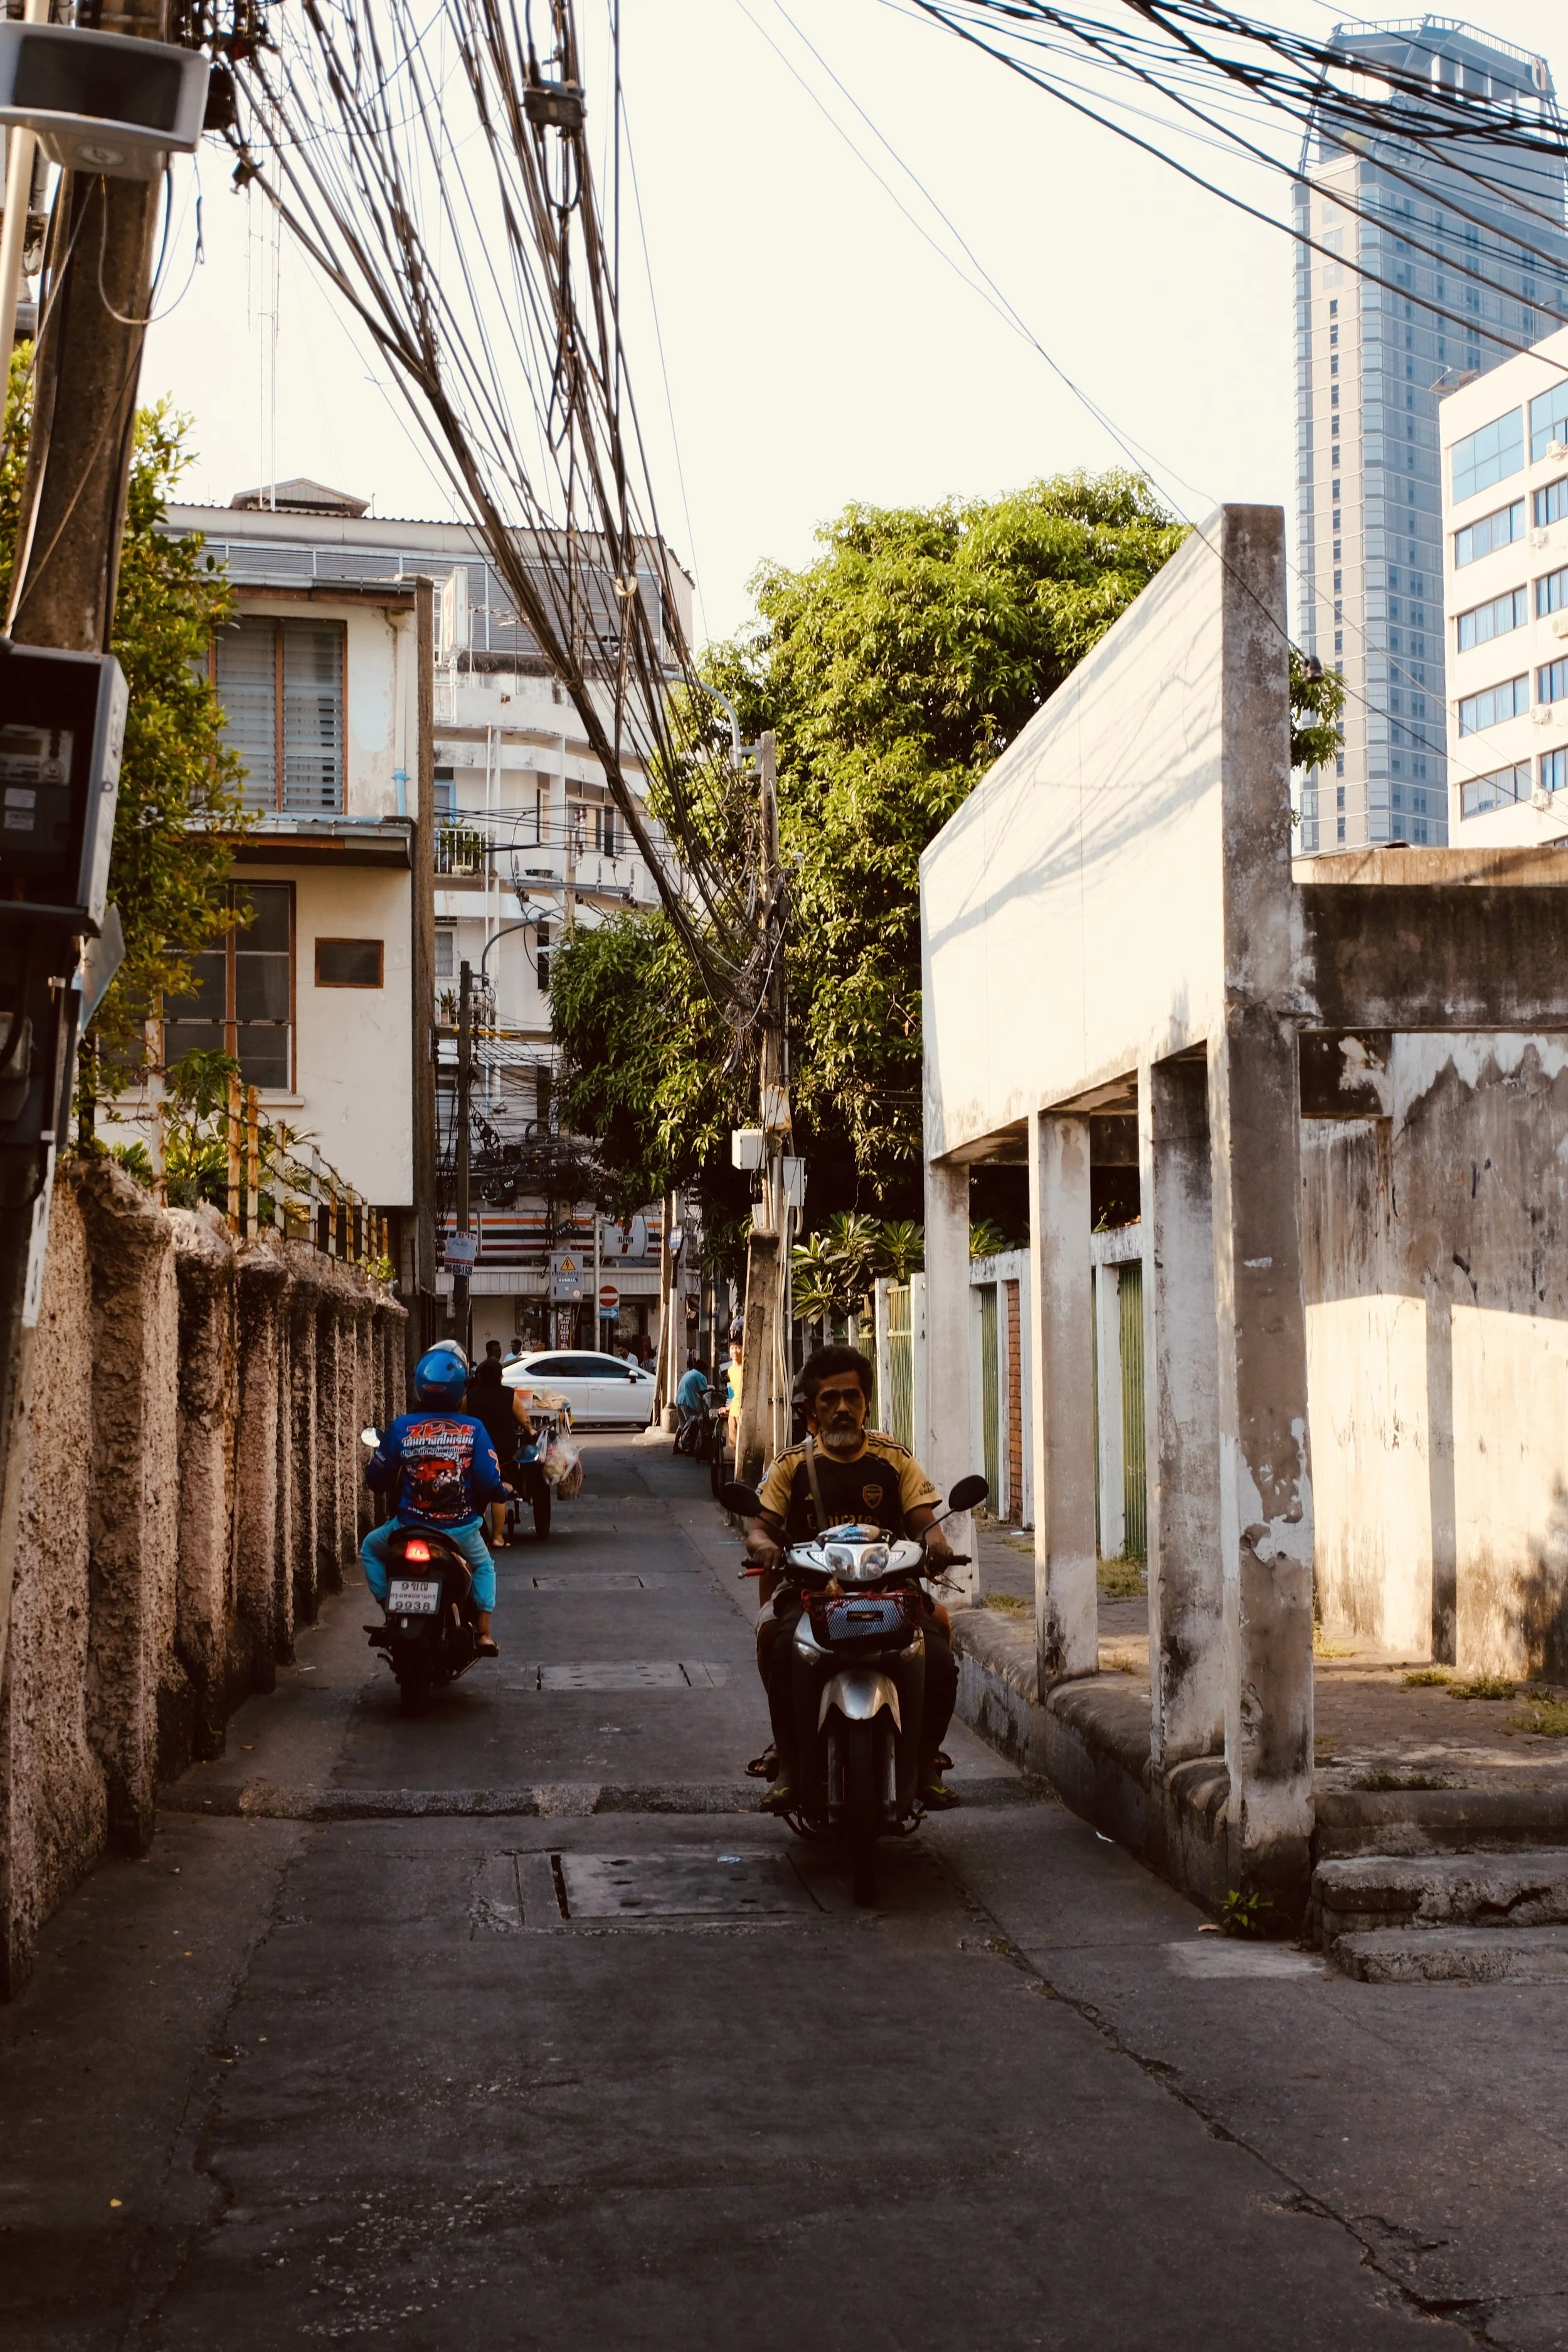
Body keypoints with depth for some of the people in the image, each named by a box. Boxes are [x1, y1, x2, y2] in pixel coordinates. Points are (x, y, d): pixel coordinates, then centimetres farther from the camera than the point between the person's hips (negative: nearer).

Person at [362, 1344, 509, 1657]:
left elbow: (376, 1479, -2)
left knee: (371, 1549, 31)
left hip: (410, 1526, 0)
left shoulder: (402, 1428, -9)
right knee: (484, 1566, 31)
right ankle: (484, 1632, 16)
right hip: (460, 1529, 0)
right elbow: (490, 1482, -10)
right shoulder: (473, 1430, -10)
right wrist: (503, 1491, 13)